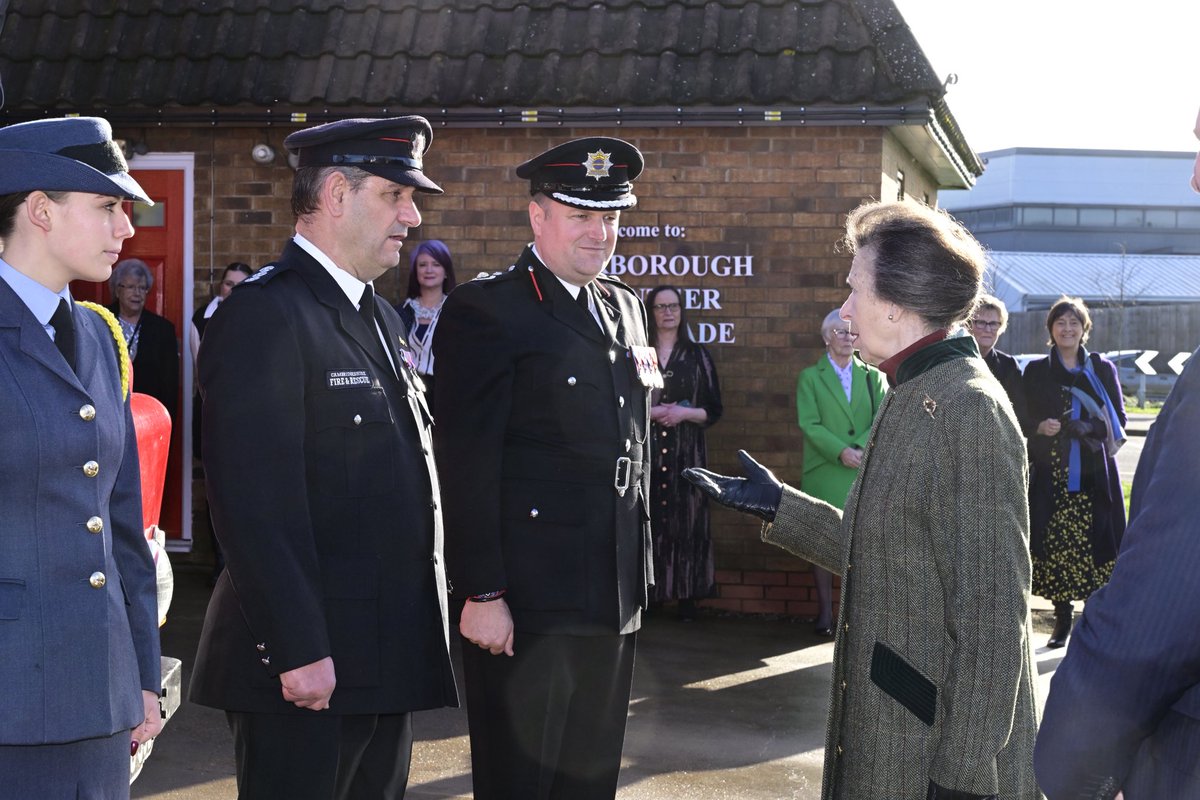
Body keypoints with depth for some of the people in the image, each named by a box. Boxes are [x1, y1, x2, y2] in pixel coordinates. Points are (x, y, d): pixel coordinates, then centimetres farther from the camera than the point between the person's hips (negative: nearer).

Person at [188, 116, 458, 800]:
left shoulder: (381, 317, 16)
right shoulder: (266, 315, -14)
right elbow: (254, 503, -20)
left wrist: (423, 625, 14)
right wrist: (299, 652, -22)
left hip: (390, 658, 9)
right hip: (307, 665, -9)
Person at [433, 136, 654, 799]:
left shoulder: (626, 308, 14)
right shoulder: (485, 310, -9)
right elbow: (468, 465, -14)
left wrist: (638, 561, 16)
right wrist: (480, 593, -18)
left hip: (614, 595, 7)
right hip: (526, 601, -7)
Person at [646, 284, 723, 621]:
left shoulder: (697, 356, 9)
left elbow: (713, 410, 8)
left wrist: (684, 413, -9)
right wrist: (651, 412, -12)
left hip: (686, 452, 1)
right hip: (645, 451, -1)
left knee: (685, 520, -1)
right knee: (646, 520, -4)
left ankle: (688, 597, 3)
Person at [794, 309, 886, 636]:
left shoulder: (873, 377, 13)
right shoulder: (810, 377, 8)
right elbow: (809, 424, -3)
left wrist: (861, 448, -15)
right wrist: (840, 452, -16)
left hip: (865, 474, 1)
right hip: (823, 474, -1)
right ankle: (825, 612, 7)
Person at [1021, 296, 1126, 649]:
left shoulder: (1102, 369, 10)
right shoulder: (1036, 371, 9)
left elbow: (1119, 419, 9)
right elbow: (1024, 421, 10)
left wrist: (1095, 429, -11)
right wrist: (1041, 427, -12)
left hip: (1095, 473, 0)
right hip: (1052, 474, 0)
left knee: (1095, 545, -7)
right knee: (1055, 547, -2)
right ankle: (1062, 619, 8)